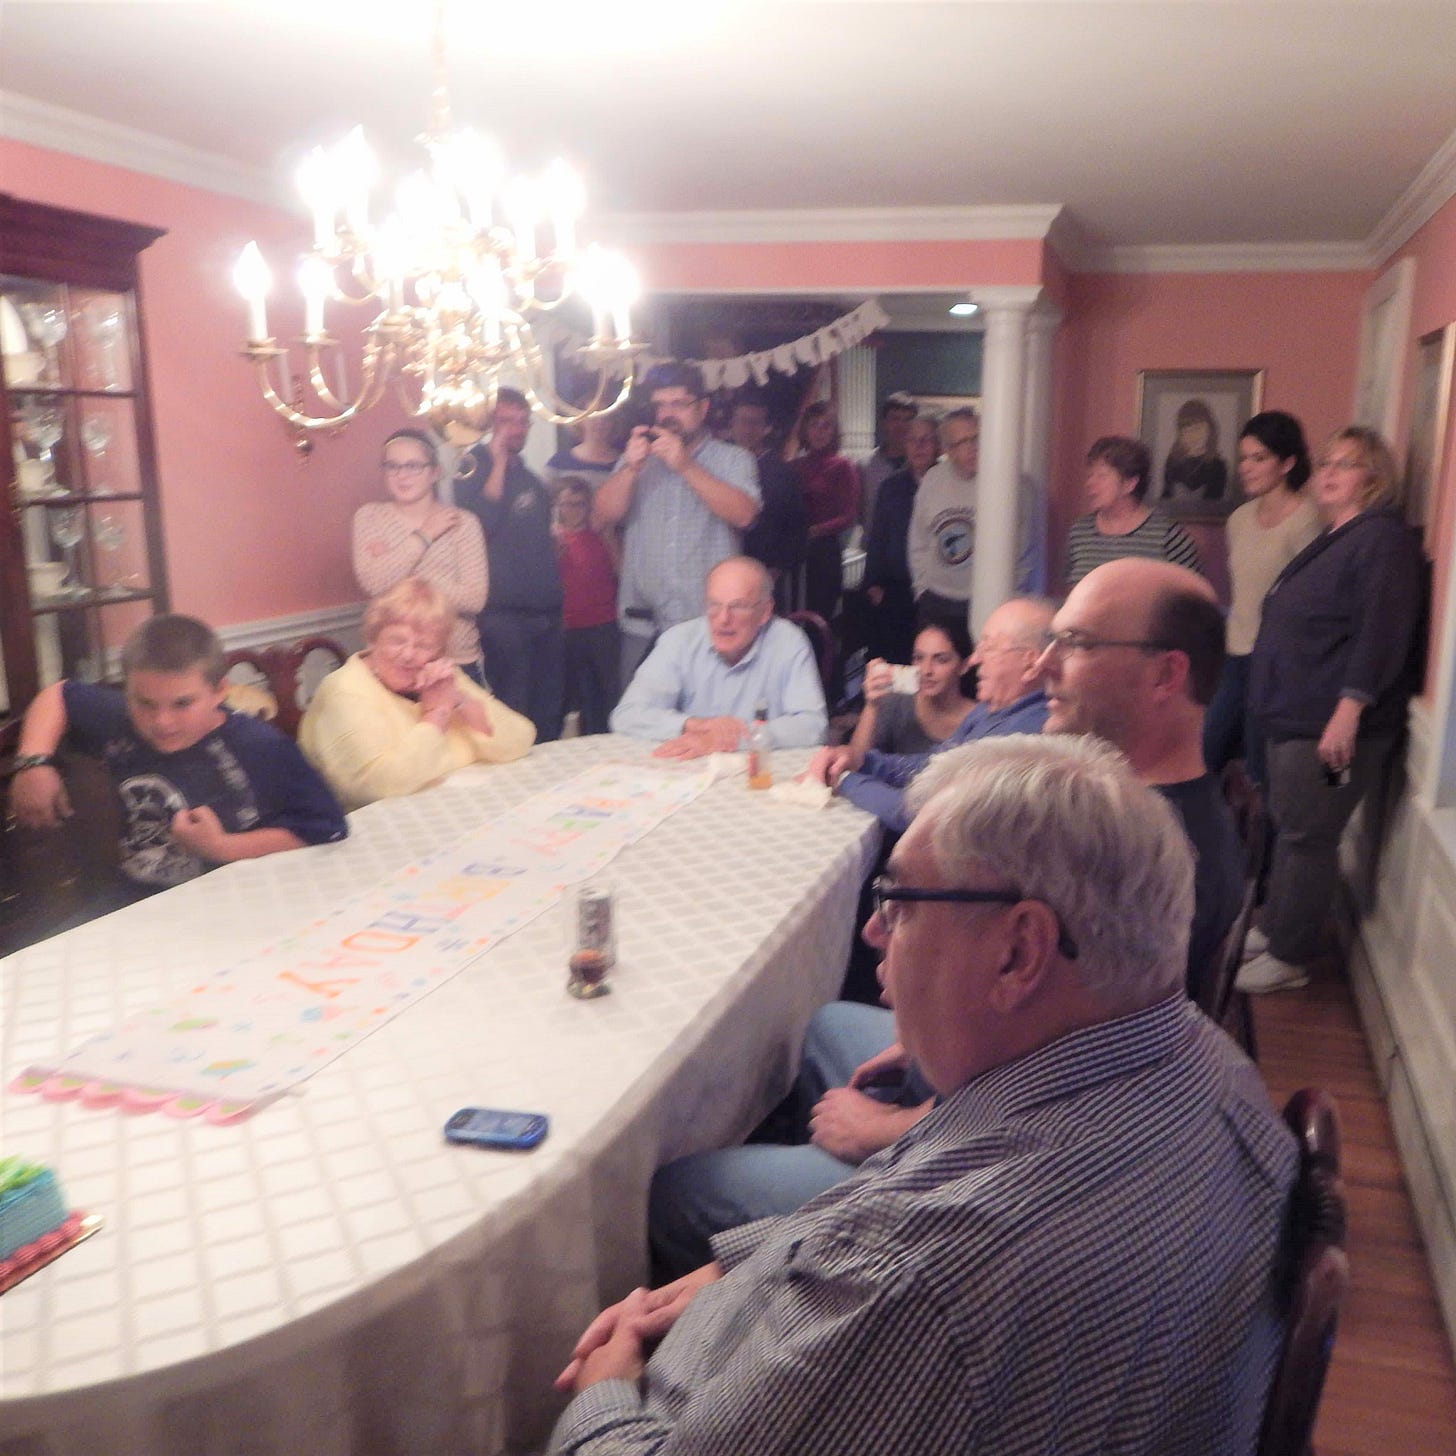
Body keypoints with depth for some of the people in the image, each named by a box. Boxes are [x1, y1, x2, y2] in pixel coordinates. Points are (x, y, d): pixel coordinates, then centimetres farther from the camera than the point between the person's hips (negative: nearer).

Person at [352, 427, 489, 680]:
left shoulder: (462, 522, -3)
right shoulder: (370, 516, 1)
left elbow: (474, 598, -13)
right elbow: (372, 582, -14)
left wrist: (401, 582, -14)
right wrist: (424, 535, -13)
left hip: (457, 662, 0)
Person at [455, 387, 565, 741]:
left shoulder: (528, 476, 17)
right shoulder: (475, 469, -3)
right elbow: (481, 520, -21)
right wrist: (498, 460, -17)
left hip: (546, 609, 7)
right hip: (504, 614, -7)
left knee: (548, 712, 11)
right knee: (512, 711, -5)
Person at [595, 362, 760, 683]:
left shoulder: (733, 459, 6)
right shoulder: (637, 458, 15)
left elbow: (742, 514, -12)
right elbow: (605, 515, 3)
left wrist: (685, 466, -17)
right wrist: (631, 468, -13)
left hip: (709, 624, -2)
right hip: (642, 624, 3)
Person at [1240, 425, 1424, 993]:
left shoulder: (1383, 539, -13)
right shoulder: (1331, 540, 18)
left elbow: (1382, 632, -23)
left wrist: (1348, 711, -28)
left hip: (1332, 726, -10)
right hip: (1295, 718, 10)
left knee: (1307, 838, -2)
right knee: (1288, 829, 17)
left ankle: (1289, 959, 8)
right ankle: (1274, 931, 30)